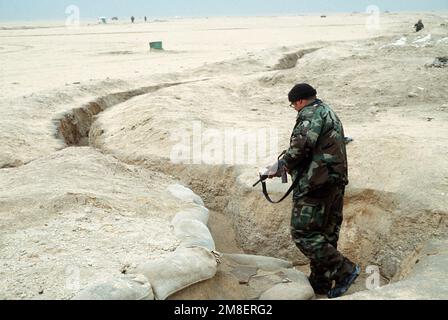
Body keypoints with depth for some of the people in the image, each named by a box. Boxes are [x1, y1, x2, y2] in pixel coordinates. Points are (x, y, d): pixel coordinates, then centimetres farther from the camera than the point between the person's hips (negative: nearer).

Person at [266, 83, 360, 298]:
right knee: (326, 233, 13)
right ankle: (321, 282, 21)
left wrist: (281, 166, -8)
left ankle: (343, 270, -7)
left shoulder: (311, 114, -9)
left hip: (316, 184, -10)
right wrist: (291, 164, 21)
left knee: (303, 233, -6)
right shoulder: (330, 114, 22)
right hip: (336, 183, 10)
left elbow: (300, 146, -22)